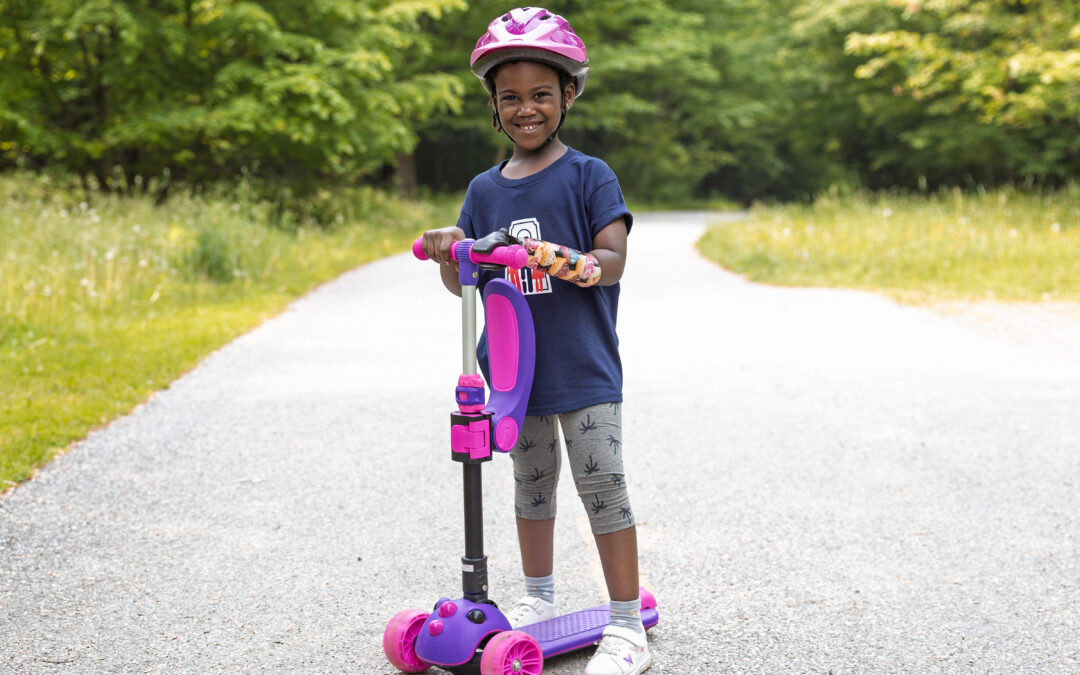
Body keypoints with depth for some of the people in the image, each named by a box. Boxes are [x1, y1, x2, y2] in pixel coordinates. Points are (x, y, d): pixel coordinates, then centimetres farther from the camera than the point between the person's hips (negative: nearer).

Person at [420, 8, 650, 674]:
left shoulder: (588, 175, -4)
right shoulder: (485, 189, 8)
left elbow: (614, 257, -14)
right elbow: (463, 284, 8)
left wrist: (580, 264, -35)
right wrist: (448, 252, -13)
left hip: (582, 366, -5)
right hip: (512, 365, 5)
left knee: (601, 483, -6)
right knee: (532, 482, 17)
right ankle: (539, 599, 33)